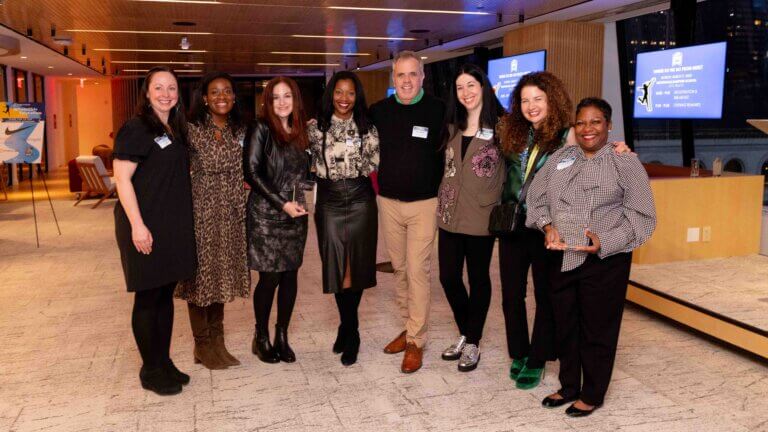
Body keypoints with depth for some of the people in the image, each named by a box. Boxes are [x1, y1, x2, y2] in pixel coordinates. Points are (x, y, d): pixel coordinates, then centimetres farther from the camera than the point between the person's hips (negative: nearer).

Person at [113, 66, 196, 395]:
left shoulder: (176, 131, 14)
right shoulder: (136, 129, -10)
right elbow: (122, 177, -14)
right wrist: (137, 225, -21)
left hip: (175, 226, 8)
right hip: (146, 226, -8)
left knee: (166, 294, 14)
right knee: (148, 298, 2)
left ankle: (164, 362, 26)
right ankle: (151, 371, 16)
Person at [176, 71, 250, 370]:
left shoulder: (240, 130, 9)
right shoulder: (193, 129, -6)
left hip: (231, 212, 5)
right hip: (202, 209, -5)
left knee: (223, 273, 11)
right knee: (201, 273, 2)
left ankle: (217, 341, 23)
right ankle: (203, 345, 16)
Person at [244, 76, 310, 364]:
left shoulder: (300, 131, 11)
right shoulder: (262, 129, -5)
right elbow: (252, 172, -10)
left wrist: (302, 202, 4)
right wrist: (282, 203, -13)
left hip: (295, 215, 5)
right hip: (266, 214, -5)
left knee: (290, 275, 6)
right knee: (269, 277, -1)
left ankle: (282, 336, 19)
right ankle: (261, 338, 16)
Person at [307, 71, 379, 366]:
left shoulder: (367, 128, 3)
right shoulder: (315, 127, 3)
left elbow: (375, 166, 4)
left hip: (360, 201, 0)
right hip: (329, 203, 0)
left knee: (357, 266, 3)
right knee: (337, 267, 1)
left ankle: (347, 331, 21)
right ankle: (350, 332, 19)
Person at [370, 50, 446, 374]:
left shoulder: (438, 110, -6)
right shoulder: (379, 111, 4)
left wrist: (441, 190, -7)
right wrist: (380, 183, 7)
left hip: (423, 204, -4)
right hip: (388, 202, 4)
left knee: (417, 271, -3)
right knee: (399, 269, 13)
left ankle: (416, 342, 7)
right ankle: (408, 327, 28)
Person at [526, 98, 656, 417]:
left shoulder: (626, 163, -4)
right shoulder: (559, 158, 9)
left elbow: (642, 216, -5)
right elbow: (537, 197, 12)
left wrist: (605, 243, -18)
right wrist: (547, 225, -8)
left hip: (604, 262, -4)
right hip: (562, 259, 4)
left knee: (597, 329, 7)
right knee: (565, 325, 15)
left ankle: (592, 394, 26)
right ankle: (569, 386, 35)